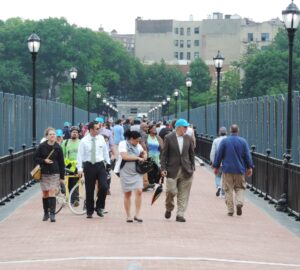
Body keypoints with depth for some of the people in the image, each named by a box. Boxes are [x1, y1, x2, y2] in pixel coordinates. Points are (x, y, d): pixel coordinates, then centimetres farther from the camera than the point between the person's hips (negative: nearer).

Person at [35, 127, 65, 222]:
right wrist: (44, 160, -14)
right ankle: (46, 213, 21)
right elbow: (36, 158, 5)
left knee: (52, 193, -11)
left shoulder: (58, 148, 0)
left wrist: (62, 176, 2)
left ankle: (52, 214, -14)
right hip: (44, 173, 1)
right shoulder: (42, 146, 0)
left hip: (54, 173, -1)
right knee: (45, 194, 8)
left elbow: (61, 163, 4)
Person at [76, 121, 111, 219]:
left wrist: (108, 163, 12)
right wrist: (80, 168, -12)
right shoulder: (84, 141, -5)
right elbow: (80, 155, -6)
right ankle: (89, 211, 19)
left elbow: (105, 151, 12)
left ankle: (99, 207, 8)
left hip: (100, 165, 2)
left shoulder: (101, 138, 3)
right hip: (89, 166, -2)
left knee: (104, 187, -13)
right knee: (89, 190, 6)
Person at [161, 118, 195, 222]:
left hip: (186, 171, 3)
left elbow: (191, 154, 13)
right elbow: (164, 154, -1)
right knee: (171, 191, -5)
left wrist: (192, 167, 6)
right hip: (172, 170, -3)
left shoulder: (189, 139, 7)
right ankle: (169, 209, 23)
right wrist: (163, 168, -8)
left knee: (183, 194, 2)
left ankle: (180, 215, 8)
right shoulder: (168, 138, -2)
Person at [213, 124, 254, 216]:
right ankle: (239, 202, -13)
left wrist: (216, 166, 8)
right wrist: (249, 167, 4)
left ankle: (230, 210, 4)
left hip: (227, 169, -1)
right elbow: (247, 155, -1)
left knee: (228, 190, 5)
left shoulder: (224, 141, -2)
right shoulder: (243, 141, 0)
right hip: (240, 169, 1)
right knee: (240, 188, 13)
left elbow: (219, 155, 0)